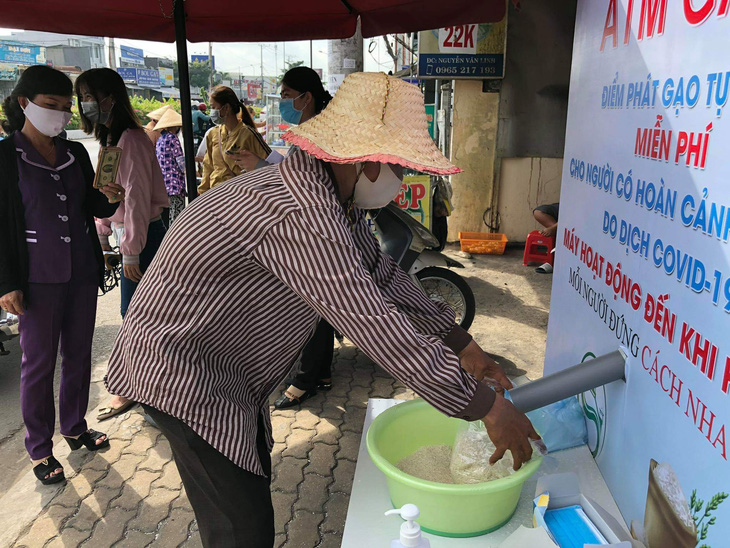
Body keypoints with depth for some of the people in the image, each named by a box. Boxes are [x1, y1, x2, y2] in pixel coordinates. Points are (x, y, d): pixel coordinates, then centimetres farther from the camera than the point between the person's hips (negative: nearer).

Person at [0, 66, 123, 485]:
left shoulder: (76, 154, 7)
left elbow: (95, 209, 14)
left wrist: (111, 199, -10)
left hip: (83, 272, 5)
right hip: (39, 278, -5)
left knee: (79, 355, 14)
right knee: (39, 363, 5)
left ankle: (75, 427, 33)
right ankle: (40, 449, 19)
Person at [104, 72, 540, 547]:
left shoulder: (336, 192, -1)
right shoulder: (300, 216, -35)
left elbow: (382, 272, 6)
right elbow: (377, 326, -36)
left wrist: (462, 344, 5)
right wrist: (487, 408, -27)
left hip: (231, 370, 10)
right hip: (180, 366, -10)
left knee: (253, 481, 23)